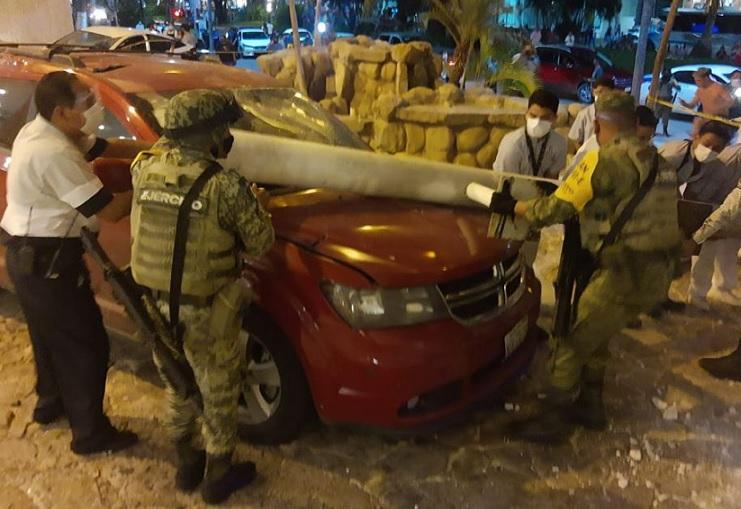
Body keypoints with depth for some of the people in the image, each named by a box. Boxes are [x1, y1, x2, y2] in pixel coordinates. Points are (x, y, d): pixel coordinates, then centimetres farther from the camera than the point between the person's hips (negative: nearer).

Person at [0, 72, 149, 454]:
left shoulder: (41, 131, 3)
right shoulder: (54, 154, -27)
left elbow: (104, 148, 6)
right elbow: (108, 211, -25)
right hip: (46, 260, -10)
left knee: (51, 335, 26)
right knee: (85, 344, 1)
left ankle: (51, 403, 45)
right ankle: (90, 434, 14)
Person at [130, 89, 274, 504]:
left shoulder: (145, 170, -6)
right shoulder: (225, 186, -22)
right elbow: (261, 243, -12)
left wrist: (168, 146, 15)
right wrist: (252, 205, 5)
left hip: (159, 303, 6)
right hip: (207, 311, -5)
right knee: (218, 391, 14)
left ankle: (187, 463, 41)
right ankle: (218, 475, 31)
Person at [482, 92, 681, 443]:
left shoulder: (606, 161, -13)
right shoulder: (655, 160, 13)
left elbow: (556, 209, -14)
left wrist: (511, 207, 0)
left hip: (627, 273, -9)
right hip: (656, 272, 9)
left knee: (571, 342, 3)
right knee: (594, 337, 24)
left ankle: (555, 420, 14)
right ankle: (590, 407, 36)